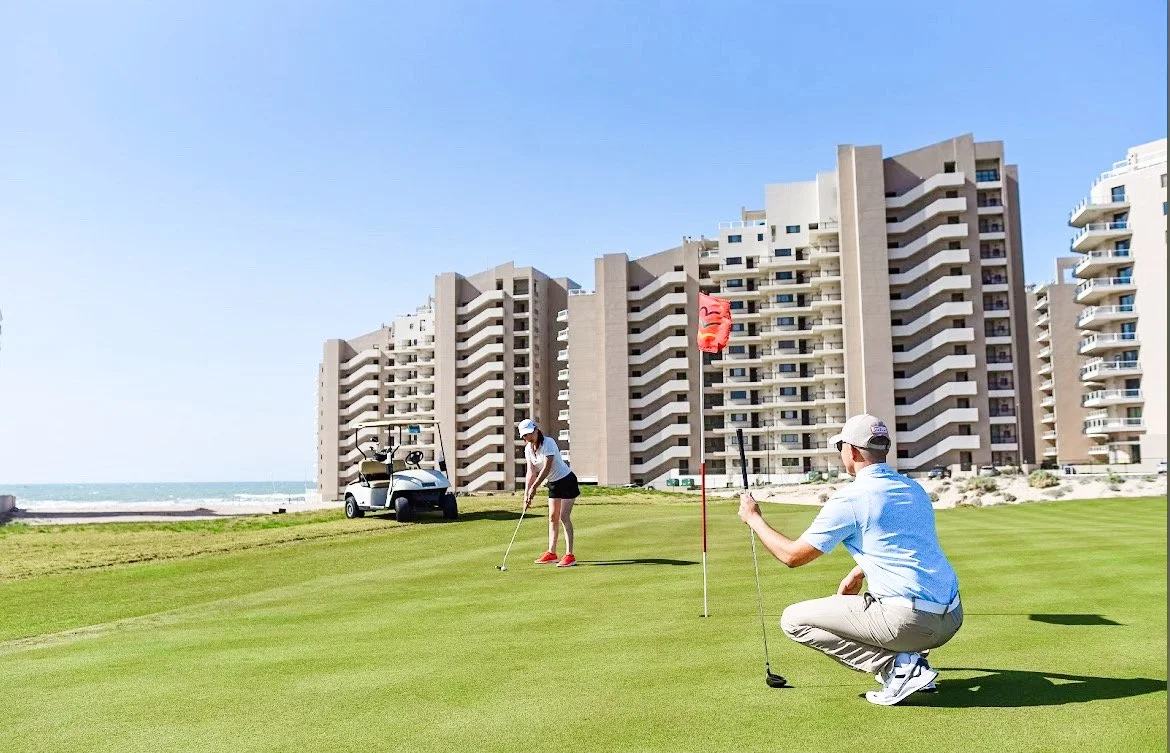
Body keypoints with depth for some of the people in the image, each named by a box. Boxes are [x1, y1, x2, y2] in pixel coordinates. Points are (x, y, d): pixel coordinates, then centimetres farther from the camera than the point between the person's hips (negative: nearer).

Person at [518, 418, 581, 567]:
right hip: (553, 483, 8)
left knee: (564, 517, -12)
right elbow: (531, 472, -6)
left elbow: (547, 468, -29)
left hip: (567, 480, -7)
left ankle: (569, 555, -11)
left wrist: (534, 488, -30)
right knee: (553, 517, 10)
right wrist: (526, 493, -17)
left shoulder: (548, 442, -23)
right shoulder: (528, 449, -2)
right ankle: (551, 553, 18)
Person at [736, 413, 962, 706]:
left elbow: (793, 555, -3)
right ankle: (911, 660, 14)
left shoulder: (850, 498, -10)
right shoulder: (916, 490, 13)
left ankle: (896, 666, -5)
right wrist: (858, 574, 37)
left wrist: (753, 517, 11)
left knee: (794, 619, 3)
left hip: (910, 621, -8)